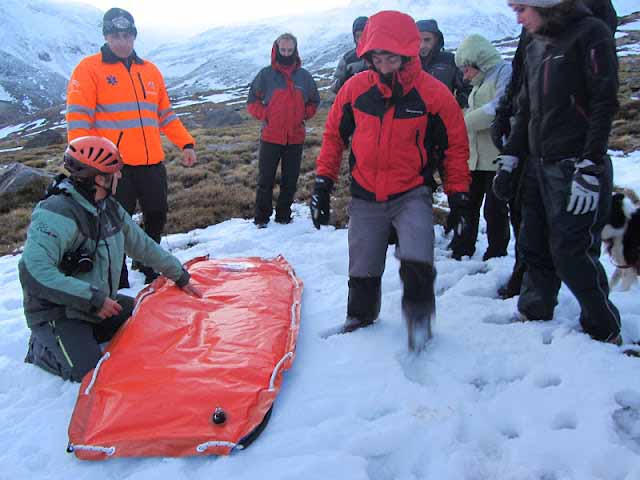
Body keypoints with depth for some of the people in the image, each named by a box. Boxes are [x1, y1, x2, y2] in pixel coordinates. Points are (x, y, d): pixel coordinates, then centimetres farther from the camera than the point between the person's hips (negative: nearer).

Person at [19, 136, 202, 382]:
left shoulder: (108, 207, 1)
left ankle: (87, 335, 15)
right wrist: (93, 298, -36)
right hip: (57, 313, -8)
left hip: (100, 303, 8)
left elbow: (142, 244, 12)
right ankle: (41, 350, 8)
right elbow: (34, 272, -38)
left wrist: (180, 276, 14)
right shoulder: (57, 214, -27)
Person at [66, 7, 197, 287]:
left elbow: (165, 114, 21)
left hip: (152, 162, 6)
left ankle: (151, 269, 35)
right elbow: (78, 118, -9)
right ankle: (118, 285, 12)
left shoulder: (150, 70, 15)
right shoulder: (89, 69, -1)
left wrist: (186, 143, 11)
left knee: (157, 217, 15)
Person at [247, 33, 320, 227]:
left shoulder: (304, 76, 6)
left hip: (295, 137, 2)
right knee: (266, 179, 2)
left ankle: (284, 216, 23)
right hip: (271, 136, -2)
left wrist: (304, 115, 5)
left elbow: (313, 102, 19)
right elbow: (252, 101, 7)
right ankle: (261, 217, 13)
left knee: (290, 181, 9)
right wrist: (264, 115, -7)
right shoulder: (266, 75, 0)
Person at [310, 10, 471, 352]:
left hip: (412, 195, -2)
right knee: (363, 273, 12)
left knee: (417, 264, -21)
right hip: (365, 198, 2)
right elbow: (334, 135, 6)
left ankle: (419, 317, 5)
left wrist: (458, 198, -2)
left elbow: (455, 146, -1)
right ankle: (360, 319, 37)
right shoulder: (355, 88, -6)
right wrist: (322, 184, 4)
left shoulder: (434, 93, -11)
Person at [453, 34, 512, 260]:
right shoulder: (480, 83, 22)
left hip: (498, 158, -9)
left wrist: (464, 123, -12)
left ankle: (496, 255, 12)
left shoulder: (505, 72, -7)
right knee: (468, 206, 12)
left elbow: (499, 109, -20)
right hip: (475, 157, 9)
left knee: (494, 209, -2)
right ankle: (464, 252, 25)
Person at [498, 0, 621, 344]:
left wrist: (589, 169, -19)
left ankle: (606, 332, 11)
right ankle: (533, 315, 26)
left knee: (571, 252, -6)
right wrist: (510, 158, 12)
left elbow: (604, 104, -13)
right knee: (533, 248, 10)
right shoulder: (535, 46, 15)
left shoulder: (590, 33, -7)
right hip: (538, 165, 7)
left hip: (576, 166, -7)